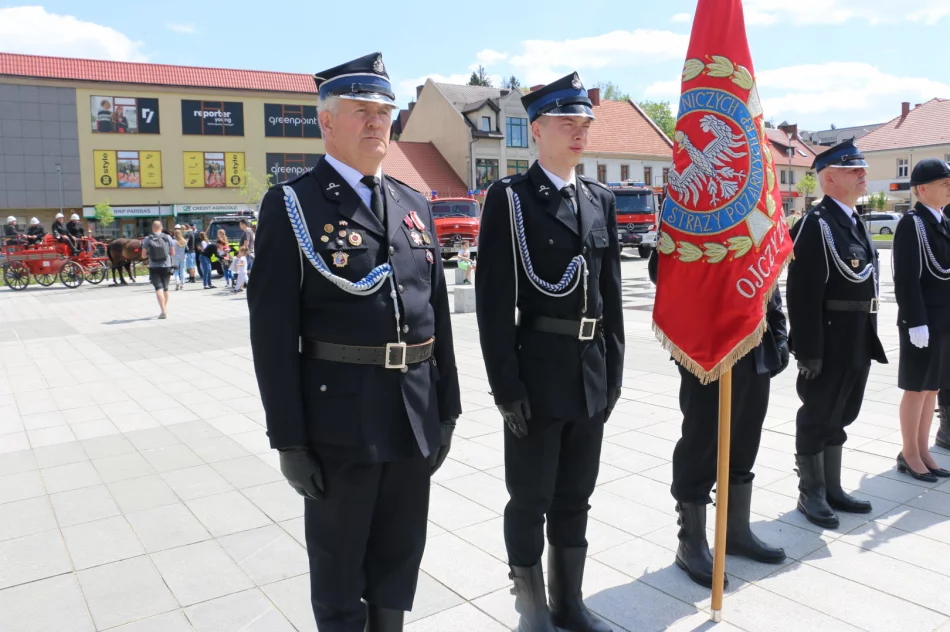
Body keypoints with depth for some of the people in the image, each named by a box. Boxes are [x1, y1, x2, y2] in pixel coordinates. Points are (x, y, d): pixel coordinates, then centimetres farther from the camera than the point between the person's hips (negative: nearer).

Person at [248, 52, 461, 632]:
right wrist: (289, 439, -11)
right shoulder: (291, 205, -6)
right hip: (340, 417, -5)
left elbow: (438, 311, 11)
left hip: (416, 414, 5)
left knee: (401, 553, 20)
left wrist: (446, 407, 10)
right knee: (338, 563, 14)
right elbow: (273, 331, -9)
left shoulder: (414, 204, 10)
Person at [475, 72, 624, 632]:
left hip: (592, 371, 6)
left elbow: (611, 292, 12)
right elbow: (494, 300, -11)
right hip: (537, 370, -5)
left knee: (575, 497, 17)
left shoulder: (602, 200, 11)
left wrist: (614, 369, 8)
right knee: (531, 497, 9)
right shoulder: (509, 198, -6)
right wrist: (506, 383, -14)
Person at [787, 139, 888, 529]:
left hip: (858, 342, 9)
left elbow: (866, 283, 19)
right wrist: (809, 350, -22)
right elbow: (802, 295, -20)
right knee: (817, 417, 4)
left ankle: (832, 488, 30)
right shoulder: (814, 225, -15)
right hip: (828, 342, -9)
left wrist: (869, 339, 18)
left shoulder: (855, 223, 14)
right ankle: (811, 494, 17)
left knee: (839, 416, 17)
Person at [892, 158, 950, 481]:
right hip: (923, 322, -8)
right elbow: (906, 278, -18)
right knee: (917, 389, 2)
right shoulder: (912, 224, -12)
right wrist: (917, 322, -21)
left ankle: (922, 451, 24)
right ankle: (909, 455, 14)